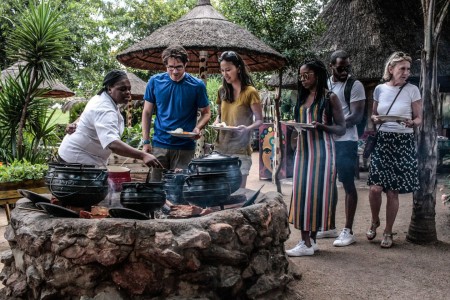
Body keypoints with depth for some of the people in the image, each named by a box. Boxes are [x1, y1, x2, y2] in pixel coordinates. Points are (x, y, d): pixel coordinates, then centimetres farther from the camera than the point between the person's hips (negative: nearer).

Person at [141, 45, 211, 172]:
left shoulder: (197, 85, -5)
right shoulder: (155, 81, -1)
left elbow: (206, 113, 4)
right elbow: (147, 113, 6)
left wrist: (197, 128, -16)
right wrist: (146, 142, 0)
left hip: (185, 147, -1)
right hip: (159, 145, 2)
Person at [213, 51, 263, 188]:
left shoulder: (250, 92, -8)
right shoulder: (222, 90, 9)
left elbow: (259, 121, -6)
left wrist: (247, 128, -26)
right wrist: (216, 123, -1)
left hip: (240, 150, -5)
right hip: (220, 148, 5)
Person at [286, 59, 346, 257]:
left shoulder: (329, 97, -4)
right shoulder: (302, 98, 14)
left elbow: (341, 128, -5)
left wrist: (320, 126, -21)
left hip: (321, 150, -6)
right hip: (303, 150, 6)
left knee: (316, 192, -6)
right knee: (301, 192, 4)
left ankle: (310, 241, 1)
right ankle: (305, 240, 10)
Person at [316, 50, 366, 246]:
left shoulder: (355, 85, -6)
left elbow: (356, 116, -15)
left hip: (345, 141, -6)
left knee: (348, 184, -2)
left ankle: (348, 231, 4)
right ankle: (331, 227, 23)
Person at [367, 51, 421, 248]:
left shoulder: (412, 90, -2)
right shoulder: (379, 89, 5)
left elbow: (419, 119, 2)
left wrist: (411, 123, -20)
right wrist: (375, 119, -8)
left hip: (403, 143, -2)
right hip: (382, 141, 2)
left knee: (392, 192, 2)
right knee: (375, 188, -9)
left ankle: (388, 232, 19)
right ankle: (375, 221, 20)